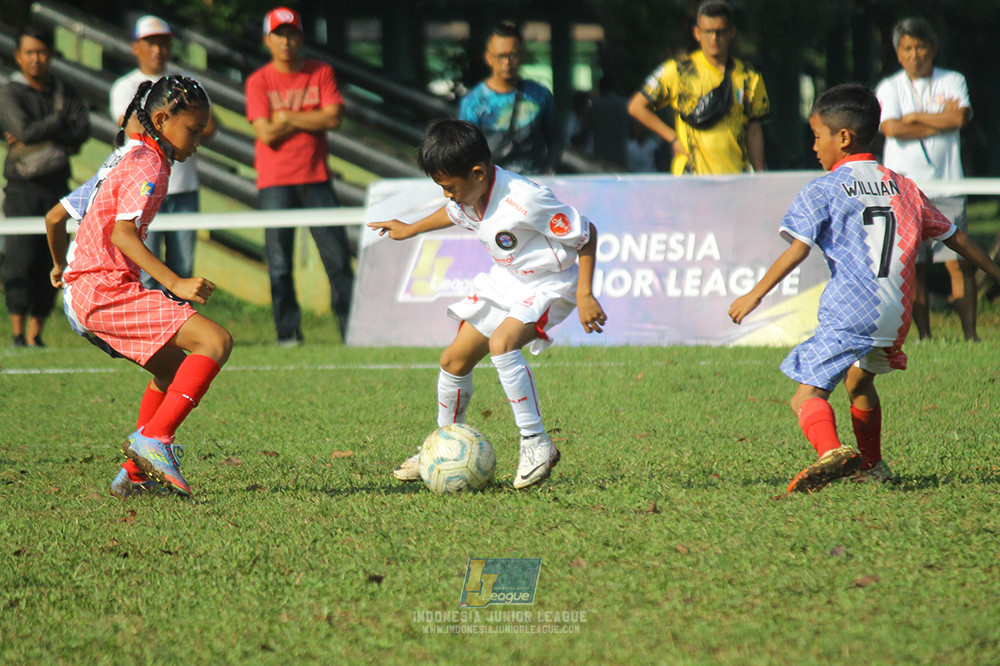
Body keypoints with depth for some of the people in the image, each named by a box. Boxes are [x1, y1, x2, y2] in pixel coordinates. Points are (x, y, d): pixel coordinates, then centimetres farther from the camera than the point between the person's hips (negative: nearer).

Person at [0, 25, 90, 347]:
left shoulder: (64, 92, 13)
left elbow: (83, 130, -3)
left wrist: (38, 138, -11)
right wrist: (60, 121, -2)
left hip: (58, 189, 4)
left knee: (49, 266, 1)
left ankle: (35, 334, 4)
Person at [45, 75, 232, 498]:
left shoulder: (125, 159, 23)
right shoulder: (148, 164, -8)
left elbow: (54, 217, 28)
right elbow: (122, 232, -22)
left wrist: (61, 266, 46)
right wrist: (174, 283, -29)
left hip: (79, 296, 10)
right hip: (105, 291, -10)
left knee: (175, 368, 25)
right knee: (216, 341, -19)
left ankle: (135, 475, 23)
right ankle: (154, 439, -23)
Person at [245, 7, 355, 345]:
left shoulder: (321, 73, 8)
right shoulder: (259, 82, 1)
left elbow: (333, 118, -5)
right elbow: (267, 134, -10)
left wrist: (288, 118, -8)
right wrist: (311, 120, -4)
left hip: (316, 178, 2)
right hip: (275, 183, -2)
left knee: (338, 255, -2)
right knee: (279, 262, -5)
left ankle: (353, 327, 3)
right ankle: (288, 330, 2)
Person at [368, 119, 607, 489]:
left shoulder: (523, 201, -33)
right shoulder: (468, 195, -8)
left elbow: (586, 234, -25)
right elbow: (455, 214, 20)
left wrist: (584, 295, -27)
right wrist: (409, 230, 32)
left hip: (550, 284, -9)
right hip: (506, 280, 9)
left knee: (502, 343, -33)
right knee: (455, 360, 8)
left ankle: (537, 444, -25)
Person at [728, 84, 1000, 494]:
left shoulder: (823, 191, 1)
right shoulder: (904, 188, 18)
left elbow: (797, 250, -8)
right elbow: (954, 237, 25)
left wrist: (755, 294, -4)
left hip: (849, 314, -6)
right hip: (896, 316, 6)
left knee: (809, 394, -11)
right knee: (859, 379, 31)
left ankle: (832, 451, -39)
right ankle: (871, 465, 40)